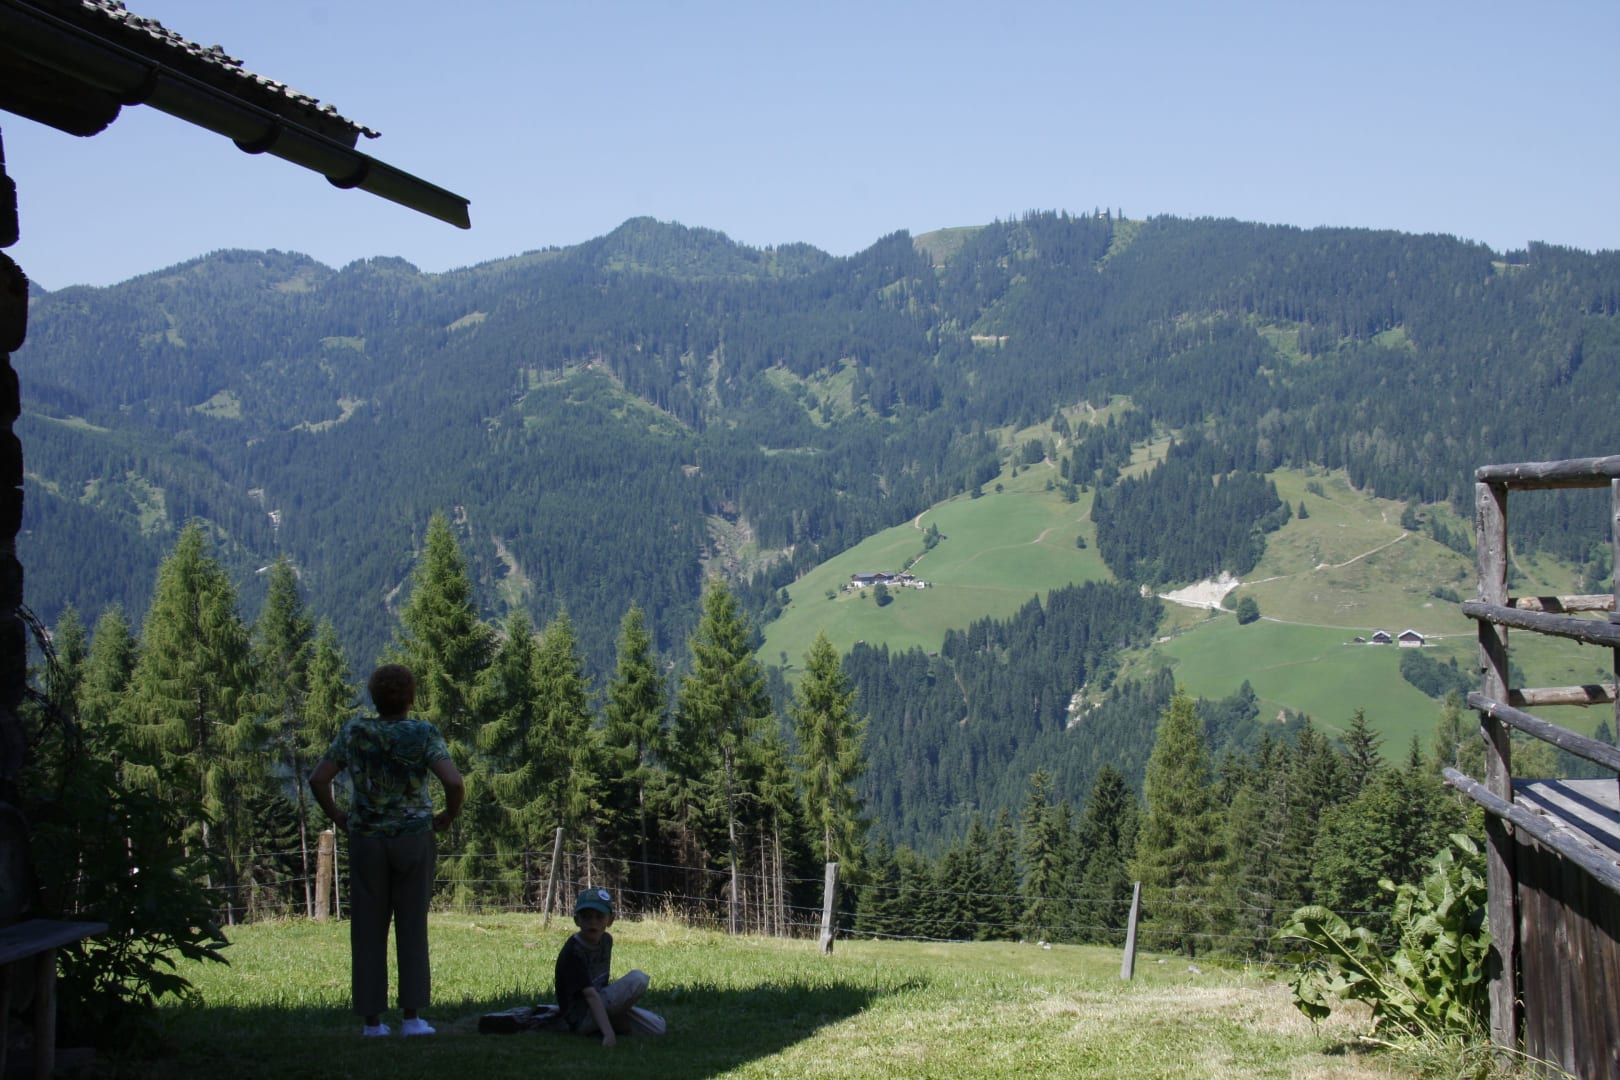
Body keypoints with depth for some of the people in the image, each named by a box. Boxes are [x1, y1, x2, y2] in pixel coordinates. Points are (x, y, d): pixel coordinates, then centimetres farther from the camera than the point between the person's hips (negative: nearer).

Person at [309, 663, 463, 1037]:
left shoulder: (354, 732, -1)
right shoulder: (424, 734, -7)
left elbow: (318, 780, -3)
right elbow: (454, 782, -19)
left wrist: (337, 816, 9)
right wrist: (448, 816, -3)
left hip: (366, 839, 1)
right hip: (414, 838, -1)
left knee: (368, 930, 7)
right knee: (412, 928, 6)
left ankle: (372, 1019, 8)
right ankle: (412, 1017, 4)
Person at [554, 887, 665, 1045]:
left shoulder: (606, 940, 5)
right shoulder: (573, 952, -22)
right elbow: (591, 995, -32)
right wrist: (608, 1033, -40)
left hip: (601, 1004, 9)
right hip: (581, 1016, -8)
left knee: (658, 1028, 1)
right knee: (639, 980, -26)